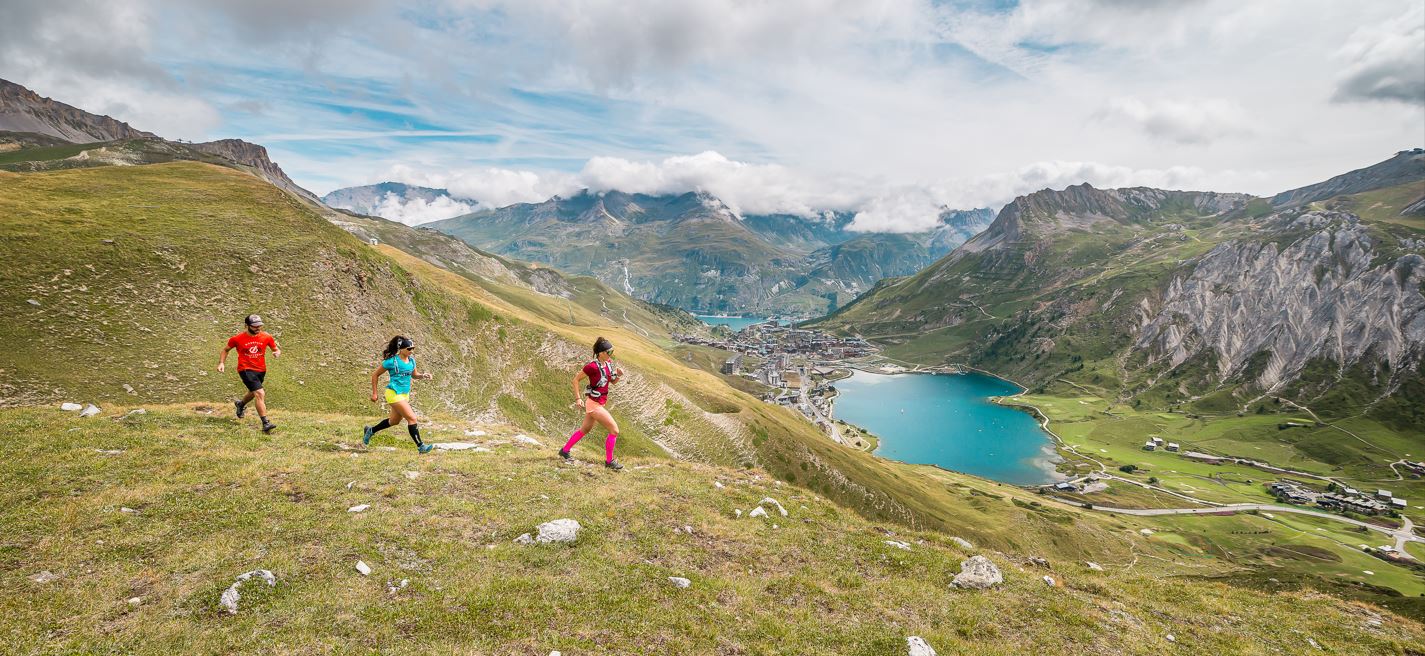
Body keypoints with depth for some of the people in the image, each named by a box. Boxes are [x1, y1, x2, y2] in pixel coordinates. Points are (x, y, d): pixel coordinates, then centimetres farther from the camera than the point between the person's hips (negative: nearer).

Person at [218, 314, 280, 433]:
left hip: (261, 370, 5)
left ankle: (241, 404, 64)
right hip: (246, 370, -5)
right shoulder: (237, 338, -5)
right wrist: (221, 363, 0)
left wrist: (277, 353, -15)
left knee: (253, 393, 28)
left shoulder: (266, 337, -1)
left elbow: (277, 349, 9)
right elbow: (226, 350, 11)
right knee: (260, 394, -21)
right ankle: (265, 423, -22)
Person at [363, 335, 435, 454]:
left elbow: (414, 374, 21)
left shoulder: (411, 360, 4)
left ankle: (370, 430, 45)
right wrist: (374, 393, -4)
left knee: (394, 421, 22)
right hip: (394, 394, -8)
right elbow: (375, 374, -4)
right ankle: (420, 446, -9)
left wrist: (424, 375, -2)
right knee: (412, 418, -13)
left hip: (405, 394, 8)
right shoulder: (392, 361, -14)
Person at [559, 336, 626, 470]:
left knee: (585, 429, 24)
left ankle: (564, 451, 40)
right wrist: (578, 398, -15)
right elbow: (576, 379, -12)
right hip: (594, 404, -9)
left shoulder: (609, 363, 1)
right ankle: (609, 461, 6)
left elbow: (613, 382, 12)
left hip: (600, 403, 9)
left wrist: (618, 375, -8)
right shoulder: (593, 367, -22)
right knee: (614, 430, -8)